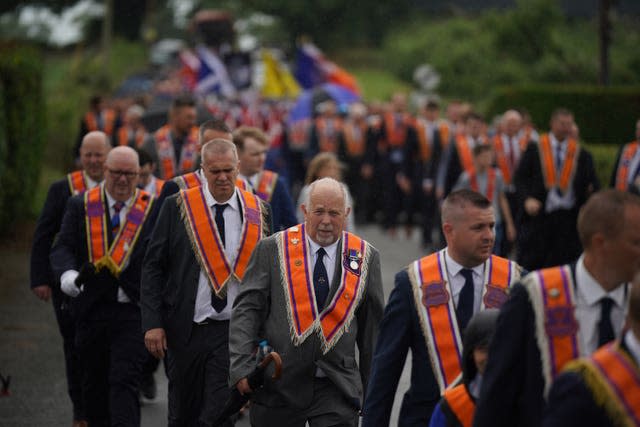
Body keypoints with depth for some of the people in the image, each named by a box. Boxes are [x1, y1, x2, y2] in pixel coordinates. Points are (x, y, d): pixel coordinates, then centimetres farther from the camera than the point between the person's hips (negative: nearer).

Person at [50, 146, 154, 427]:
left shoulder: (154, 209, -1)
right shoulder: (80, 206, 4)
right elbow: (62, 248, -4)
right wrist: (69, 275, -26)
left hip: (133, 311, -3)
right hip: (91, 309, 3)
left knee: (124, 382, -12)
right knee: (95, 383, 15)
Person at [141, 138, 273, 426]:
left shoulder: (258, 211, 3)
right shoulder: (177, 207, -1)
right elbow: (153, 267, 0)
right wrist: (152, 323, -7)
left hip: (235, 330, -1)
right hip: (186, 329, 1)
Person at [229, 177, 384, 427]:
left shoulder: (364, 257, 6)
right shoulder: (272, 249, 1)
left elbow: (371, 325, 11)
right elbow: (247, 310, -3)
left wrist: (371, 388, 11)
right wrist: (242, 367, -14)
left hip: (337, 388, 0)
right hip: (278, 385, 0)